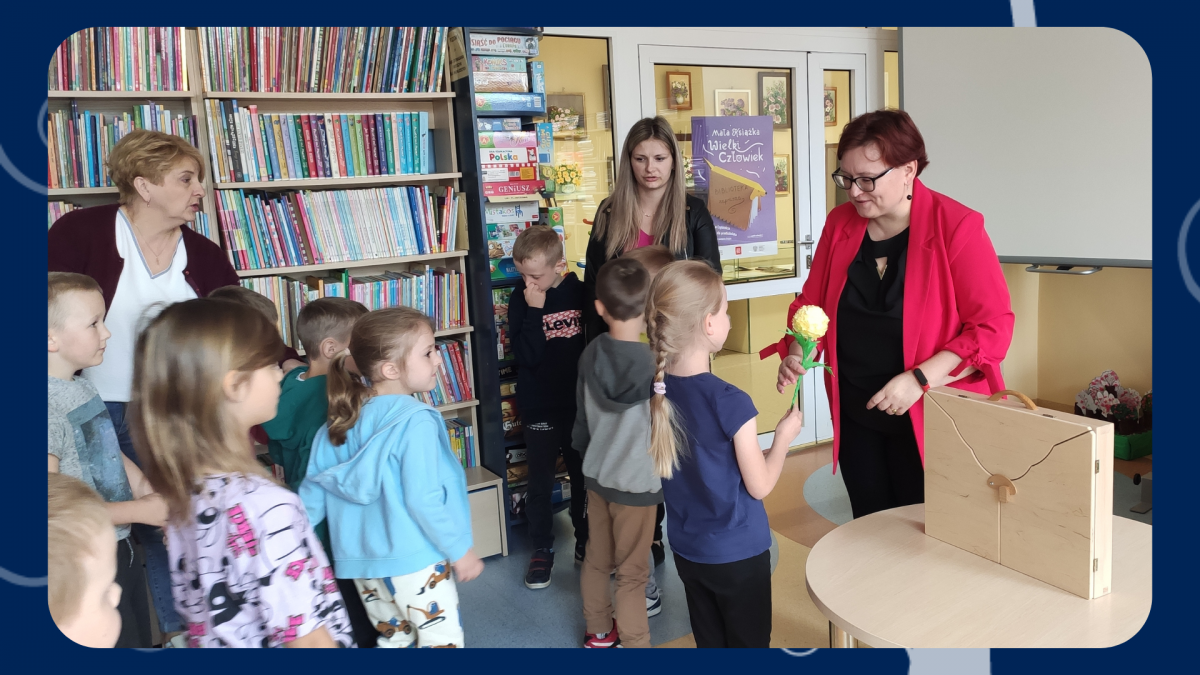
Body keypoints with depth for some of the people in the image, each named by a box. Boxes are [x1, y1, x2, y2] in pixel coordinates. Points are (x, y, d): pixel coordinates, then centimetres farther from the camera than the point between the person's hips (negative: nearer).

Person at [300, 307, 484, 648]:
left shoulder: (343, 419, 2)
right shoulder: (415, 420, -19)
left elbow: (314, 489, 4)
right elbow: (423, 500, -20)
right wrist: (460, 551, -10)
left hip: (362, 562, 7)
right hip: (413, 562, -7)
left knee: (393, 638, 23)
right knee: (442, 641, 8)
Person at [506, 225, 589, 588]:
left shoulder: (580, 292, -5)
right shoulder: (521, 299, -8)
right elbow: (527, 356, -18)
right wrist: (534, 311, -25)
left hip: (580, 404, 1)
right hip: (539, 408, -1)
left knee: (583, 477, 16)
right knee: (540, 485, 8)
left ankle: (586, 542, 34)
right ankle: (542, 549, 26)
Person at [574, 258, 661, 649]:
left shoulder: (591, 355, -7)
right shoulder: (655, 364, -23)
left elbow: (582, 416, 5)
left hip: (596, 475, 6)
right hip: (637, 482, -6)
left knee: (597, 559, 21)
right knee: (632, 573, 8)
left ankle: (599, 631, 40)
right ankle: (633, 643, 22)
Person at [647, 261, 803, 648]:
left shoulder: (655, 390, -8)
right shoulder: (730, 402, -26)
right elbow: (760, 486, -14)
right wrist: (785, 434, -1)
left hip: (686, 550, 5)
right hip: (738, 554, -5)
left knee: (709, 642, 21)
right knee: (749, 644, 15)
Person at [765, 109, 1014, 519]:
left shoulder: (957, 228, -14)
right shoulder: (840, 224, 1)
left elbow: (994, 327, -16)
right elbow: (812, 304, 10)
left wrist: (920, 379, -25)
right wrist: (796, 352, -9)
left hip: (930, 423, -4)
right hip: (855, 417, 5)